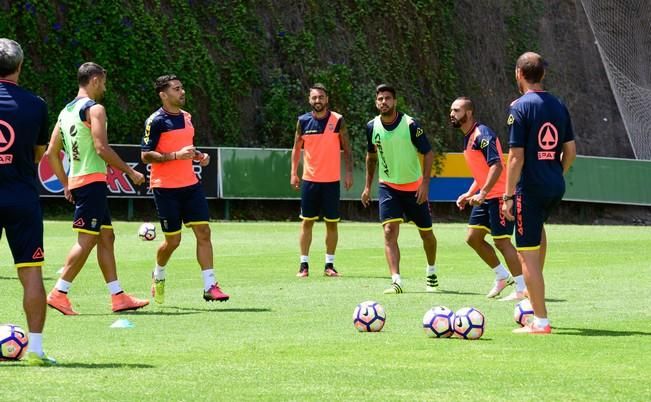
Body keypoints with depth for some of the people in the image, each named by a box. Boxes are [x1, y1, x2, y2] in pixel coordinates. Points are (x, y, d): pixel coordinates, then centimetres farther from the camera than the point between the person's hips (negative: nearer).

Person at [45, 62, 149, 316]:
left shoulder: (66, 111, 17)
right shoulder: (94, 109, -9)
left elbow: (51, 153, 17)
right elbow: (101, 148, -19)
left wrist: (66, 185, 20)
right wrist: (130, 172, -11)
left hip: (76, 181, 9)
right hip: (93, 180, -9)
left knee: (106, 236, 11)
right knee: (87, 238, -9)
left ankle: (118, 297, 11)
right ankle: (59, 293, -13)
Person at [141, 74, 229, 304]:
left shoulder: (186, 117, 13)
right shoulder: (156, 121, -10)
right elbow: (145, 156, -14)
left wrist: (198, 156, 7)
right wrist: (177, 155, -23)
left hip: (190, 185, 6)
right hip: (165, 188, -6)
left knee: (203, 231, -6)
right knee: (173, 240, 0)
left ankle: (210, 286, -7)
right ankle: (158, 274, 30)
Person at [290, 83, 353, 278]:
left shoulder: (337, 120, -3)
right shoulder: (303, 121, 2)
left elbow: (346, 148, 1)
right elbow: (297, 148, 10)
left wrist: (349, 172, -6)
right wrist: (293, 172, 2)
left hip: (331, 181, -1)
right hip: (309, 179, 1)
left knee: (332, 223, 2)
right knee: (307, 222, 1)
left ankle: (329, 265, 10)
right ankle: (304, 264, 6)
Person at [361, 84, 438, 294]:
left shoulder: (410, 125, -16)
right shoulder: (372, 126, -4)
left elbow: (428, 153, -10)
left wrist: (425, 182, -19)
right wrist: (368, 186, 14)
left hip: (414, 187, -2)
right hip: (388, 186, 2)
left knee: (426, 233, 10)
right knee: (390, 231, -17)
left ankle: (431, 273, 36)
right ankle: (396, 281, -22)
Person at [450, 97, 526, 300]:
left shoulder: (482, 135, -16)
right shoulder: (468, 138, 15)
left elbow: (496, 166, -26)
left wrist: (482, 193, -29)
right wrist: (469, 194, 19)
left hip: (499, 195, -10)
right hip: (486, 197, 10)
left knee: (502, 241, -8)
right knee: (473, 238, 11)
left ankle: (522, 289, -1)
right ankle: (502, 276, 23)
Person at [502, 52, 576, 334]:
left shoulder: (520, 108, -11)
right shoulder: (559, 106, 8)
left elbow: (516, 157, -14)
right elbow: (570, 151, 11)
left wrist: (508, 197, -10)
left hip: (530, 188, -7)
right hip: (556, 187, 7)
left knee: (527, 254, -2)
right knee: (537, 225, 36)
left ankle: (540, 321, -3)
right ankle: (535, 289, 35)